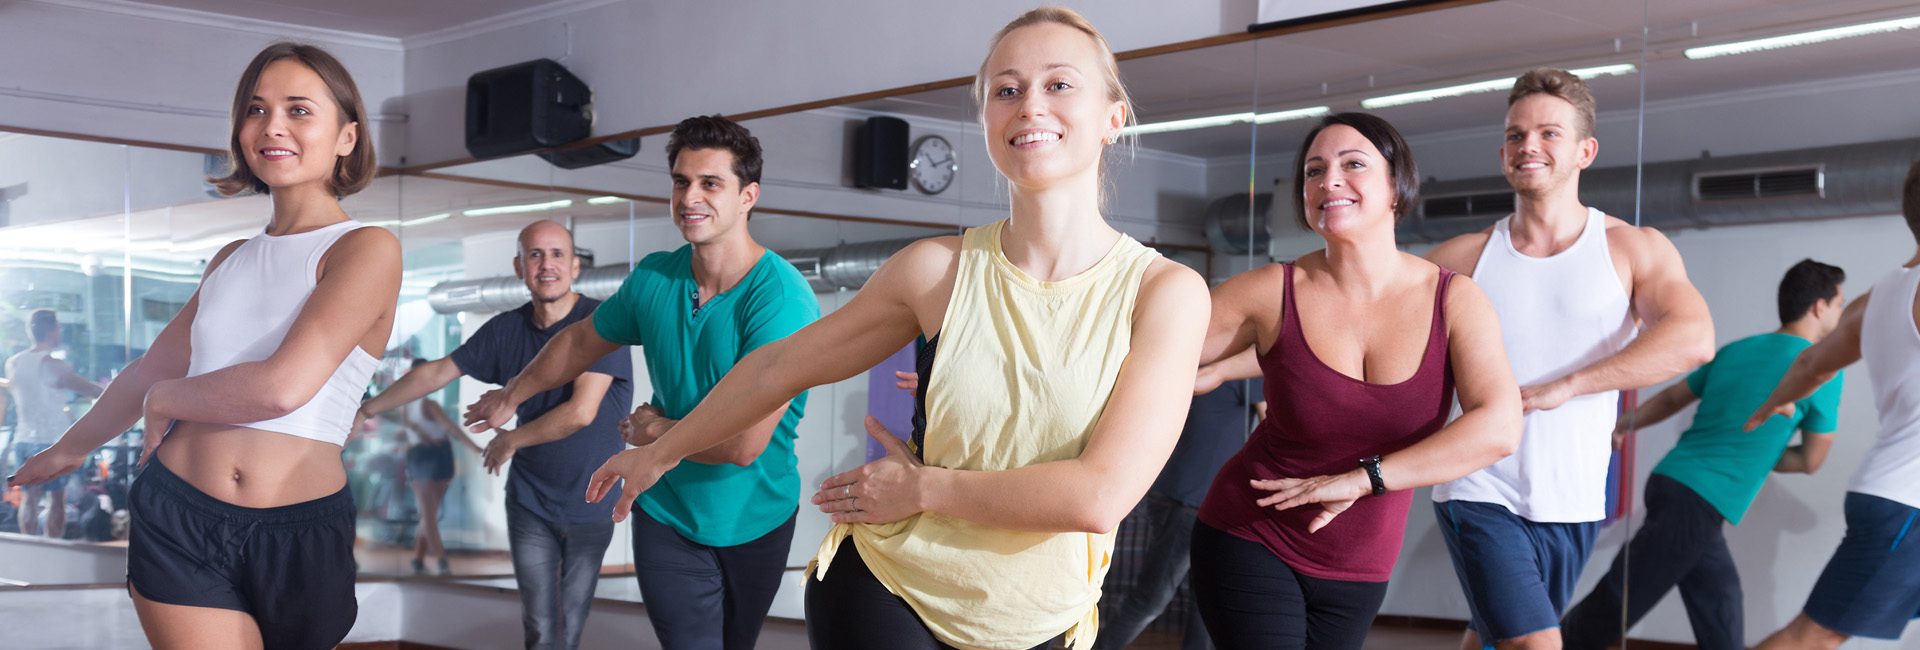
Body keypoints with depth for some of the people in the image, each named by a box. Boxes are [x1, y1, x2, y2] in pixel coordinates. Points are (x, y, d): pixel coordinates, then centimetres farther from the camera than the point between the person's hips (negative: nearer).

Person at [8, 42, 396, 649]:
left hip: (298, 533, -4)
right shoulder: (232, 259, 12)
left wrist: (164, 399, -1)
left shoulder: (368, 249, -7)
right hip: (177, 515, 4)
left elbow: (284, 385, -19)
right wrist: (65, 451, 40)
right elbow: (152, 370, 27)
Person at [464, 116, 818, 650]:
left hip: (757, 525, -2)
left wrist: (652, 431, -13)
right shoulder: (654, 279, -8)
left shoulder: (780, 297, -24)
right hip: (667, 516, 2)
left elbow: (743, 443, -29)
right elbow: (581, 342, 14)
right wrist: (511, 396, 26)